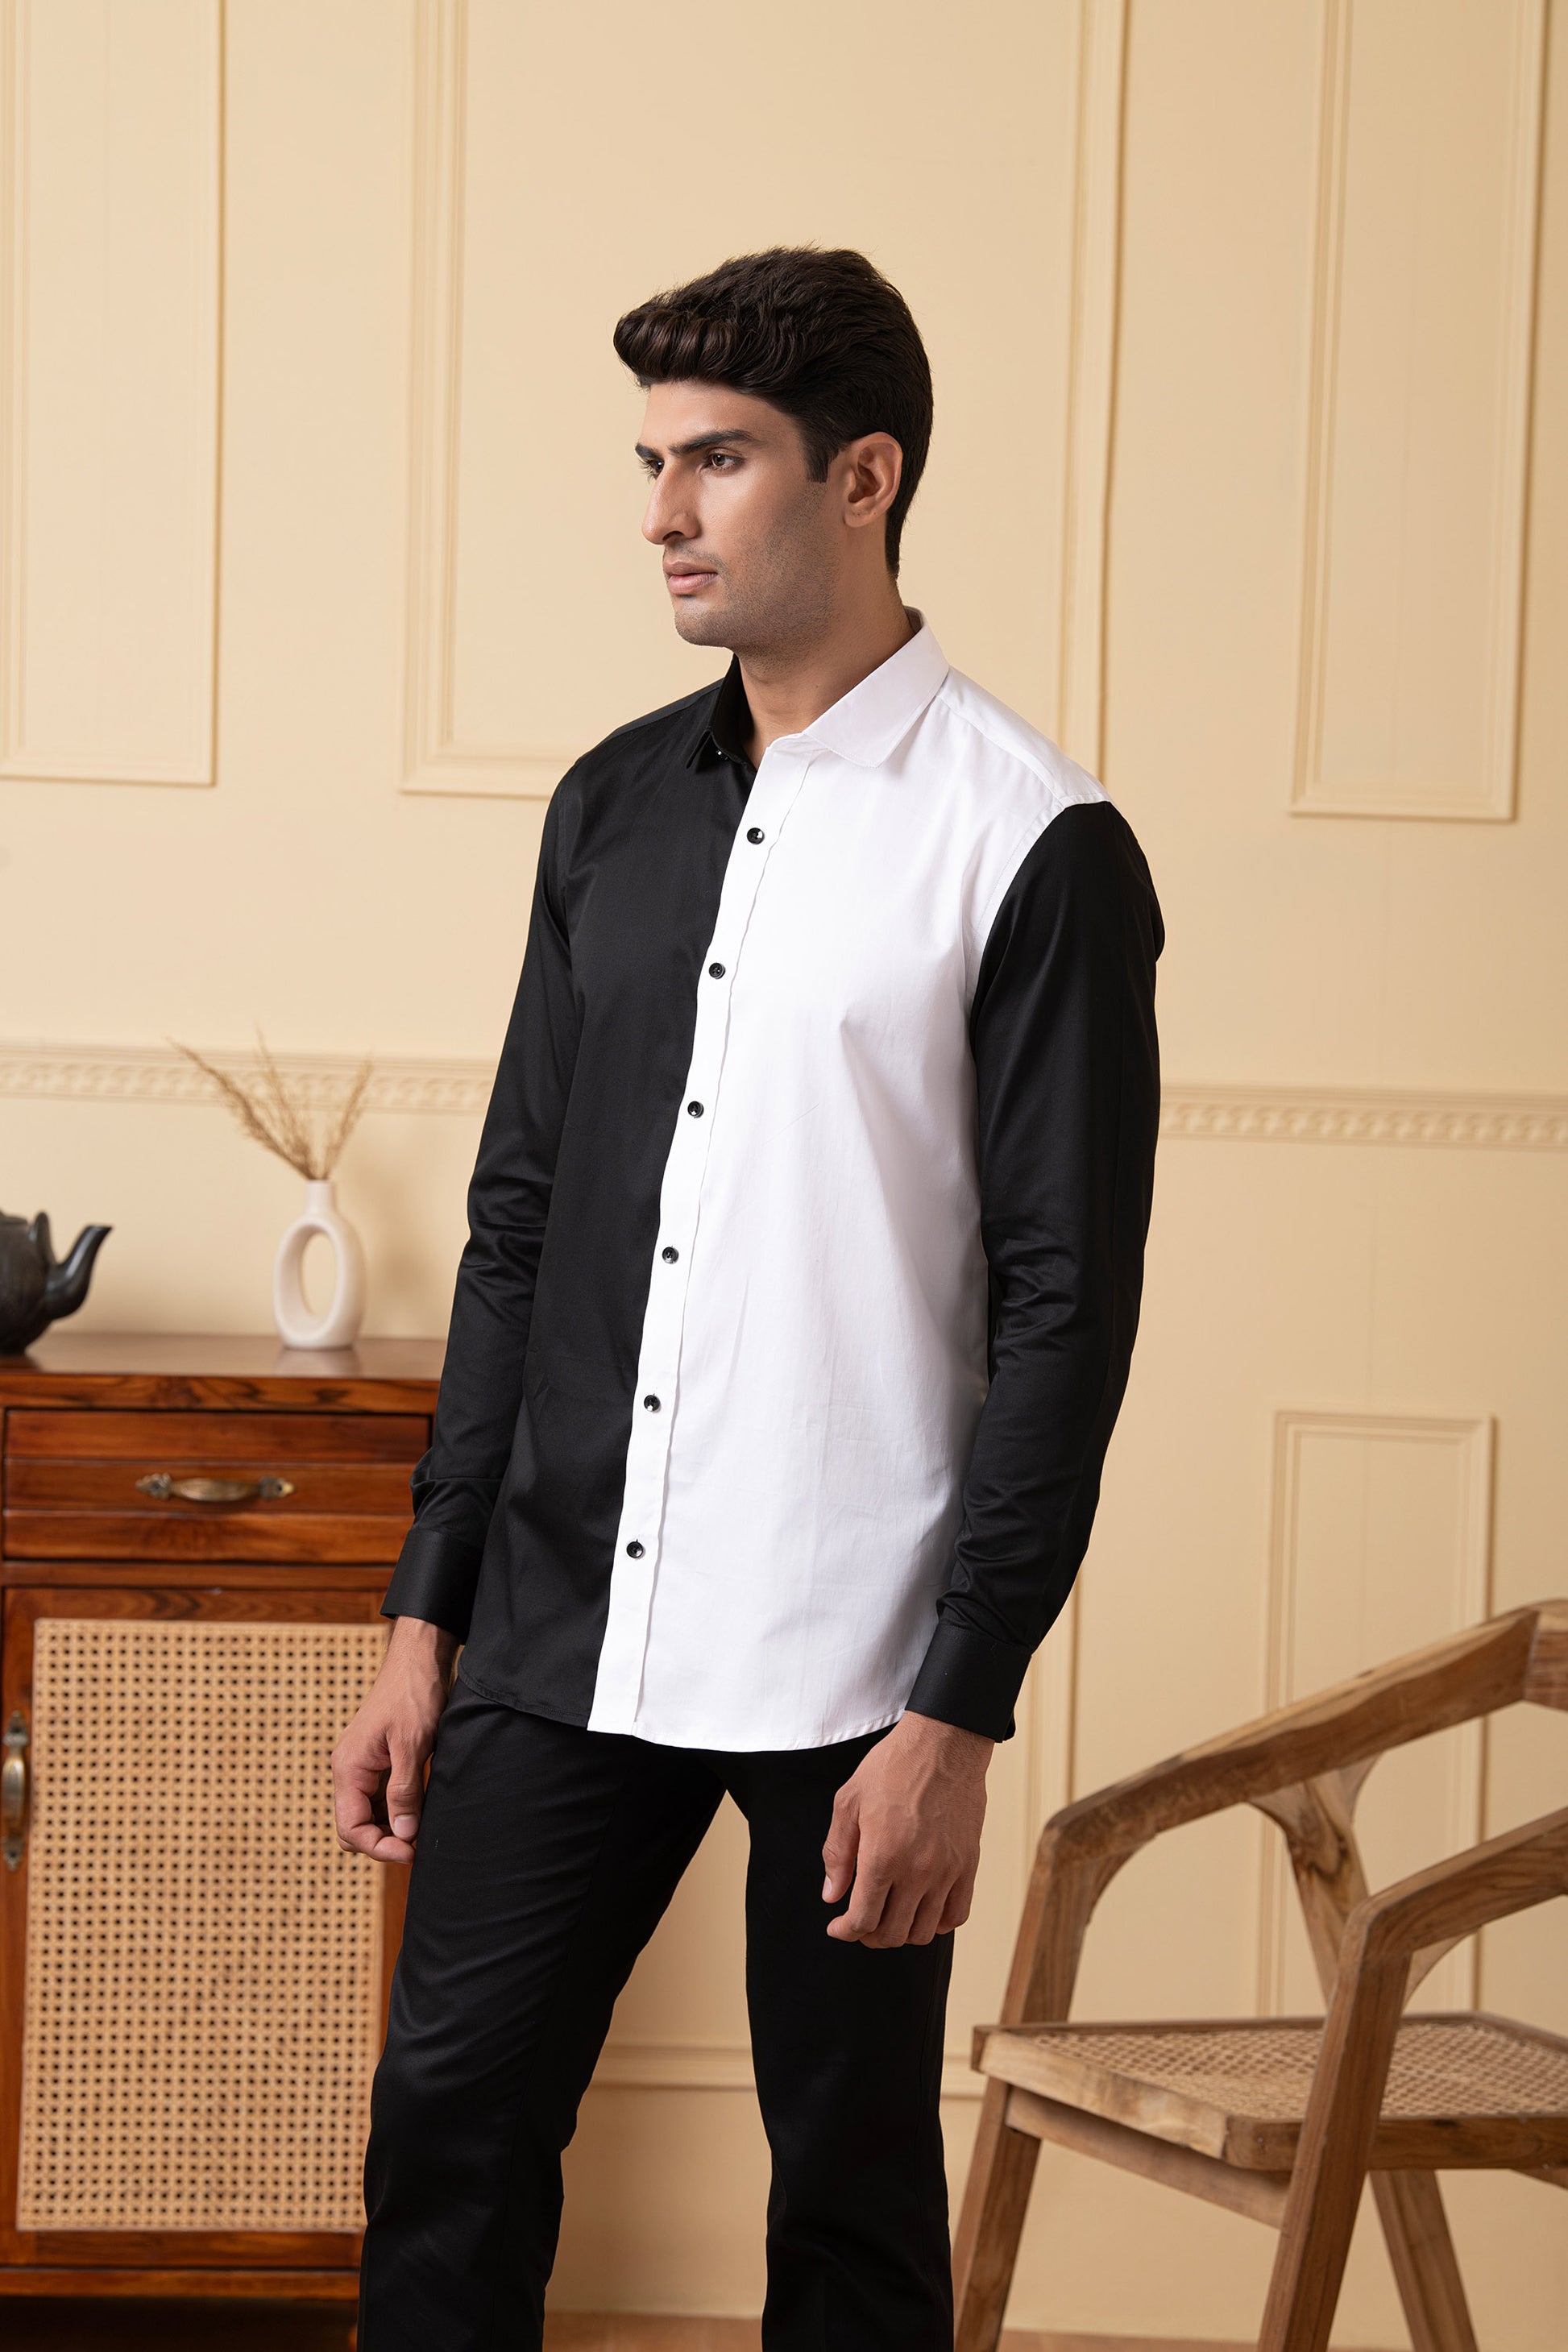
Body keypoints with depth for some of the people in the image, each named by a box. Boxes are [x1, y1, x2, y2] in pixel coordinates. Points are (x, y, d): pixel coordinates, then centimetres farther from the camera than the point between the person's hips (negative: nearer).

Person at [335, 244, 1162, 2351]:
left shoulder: (1034, 848, -7)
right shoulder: (616, 807, 11)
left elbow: (1067, 1309, -10)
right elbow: (519, 1225, 14)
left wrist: (957, 1714, -14)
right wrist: (428, 1618, 10)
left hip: (849, 1665, -5)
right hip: (567, 1629, 5)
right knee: (446, 2134, 4)